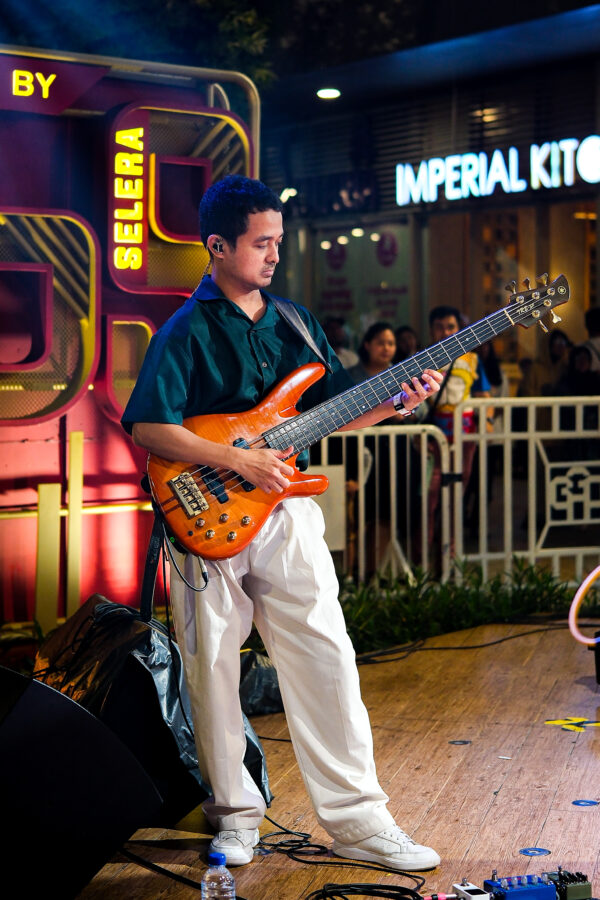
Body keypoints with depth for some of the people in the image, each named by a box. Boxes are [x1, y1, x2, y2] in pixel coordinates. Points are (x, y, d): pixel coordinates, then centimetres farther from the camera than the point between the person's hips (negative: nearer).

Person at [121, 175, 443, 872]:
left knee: (326, 660, 0)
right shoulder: (186, 331, -6)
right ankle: (235, 813, 22)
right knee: (212, 670, 5)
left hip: (284, 510, 4)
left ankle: (358, 819, 7)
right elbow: (147, 428, -14)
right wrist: (239, 460, -18)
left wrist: (395, 402, -2)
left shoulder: (296, 323, 12)